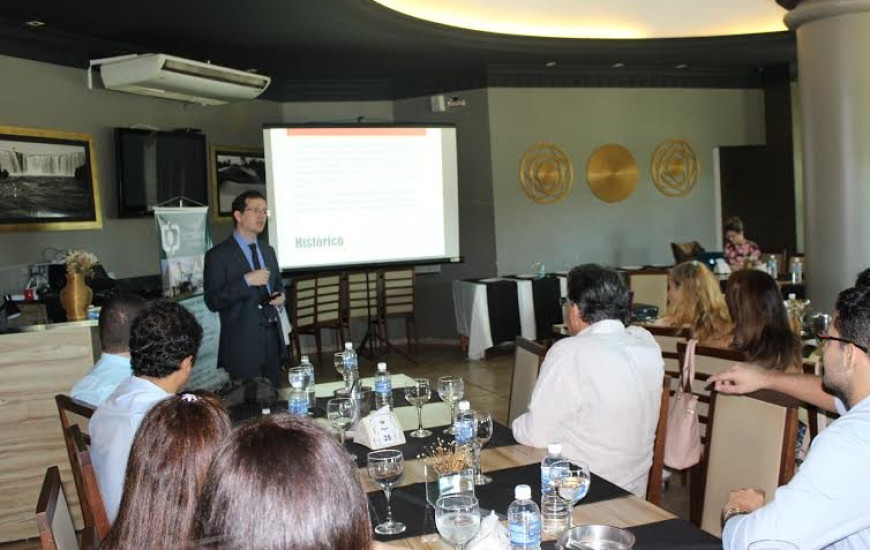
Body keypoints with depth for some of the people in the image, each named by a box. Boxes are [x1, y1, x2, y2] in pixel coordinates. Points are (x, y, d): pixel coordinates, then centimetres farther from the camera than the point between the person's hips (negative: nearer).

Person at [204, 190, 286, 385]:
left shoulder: (268, 251, 15)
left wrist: (281, 296, 3)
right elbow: (212, 302, -13)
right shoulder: (218, 255, -6)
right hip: (243, 346, -6)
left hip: (273, 340, 6)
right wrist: (246, 280, -22)